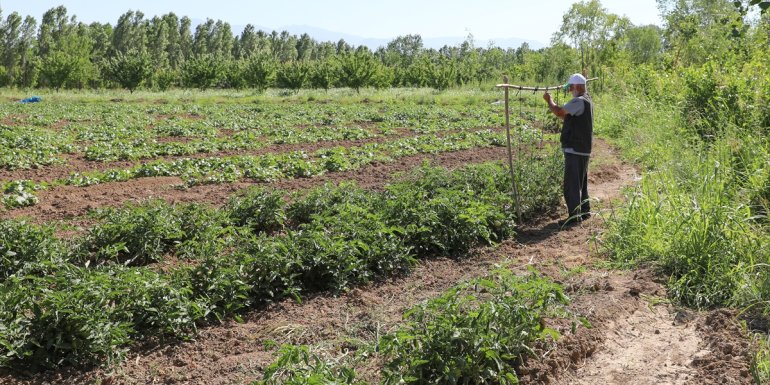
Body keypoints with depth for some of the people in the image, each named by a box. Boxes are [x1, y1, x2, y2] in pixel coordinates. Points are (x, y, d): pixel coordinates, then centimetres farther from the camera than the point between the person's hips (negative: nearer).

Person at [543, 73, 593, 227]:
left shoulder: (579, 101, -18)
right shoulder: (586, 100, 16)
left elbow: (559, 112, -26)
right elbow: (567, 116, 18)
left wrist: (549, 100, -8)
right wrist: (552, 103, 7)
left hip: (575, 150, -11)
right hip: (582, 149, 11)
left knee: (572, 184, -7)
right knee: (580, 182, 20)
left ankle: (574, 216, -4)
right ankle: (584, 210, 30)